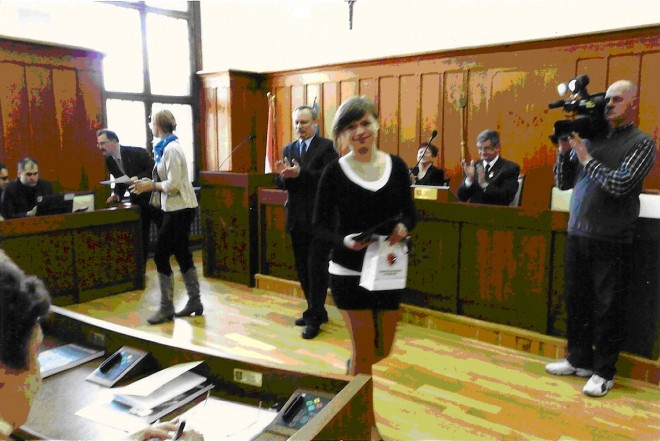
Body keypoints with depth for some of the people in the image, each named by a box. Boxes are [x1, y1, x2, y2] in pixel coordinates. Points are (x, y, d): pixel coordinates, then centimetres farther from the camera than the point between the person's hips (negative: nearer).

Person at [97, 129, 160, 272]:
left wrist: (139, 178, -32)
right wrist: (117, 195, -7)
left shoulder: (137, 152, -20)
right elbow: (119, 181, 11)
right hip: (137, 199, 6)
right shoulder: (109, 161, 0)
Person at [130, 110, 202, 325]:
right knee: (181, 254, 13)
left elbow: (173, 185, -22)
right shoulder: (166, 147, 12)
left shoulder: (171, 149, -18)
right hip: (178, 209, 10)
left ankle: (166, 308, 7)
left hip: (179, 209, -10)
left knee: (161, 255, -4)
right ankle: (194, 301, 22)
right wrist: (149, 182, 5)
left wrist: (151, 186, -12)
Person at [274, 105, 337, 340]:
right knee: (302, 269, 13)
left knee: (316, 267, -3)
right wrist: (284, 175, -16)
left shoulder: (326, 146, -4)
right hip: (297, 219, 6)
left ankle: (314, 318, 8)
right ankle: (316, 310, 28)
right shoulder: (288, 149, 13)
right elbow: (281, 182, 7)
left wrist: (299, 174, -27)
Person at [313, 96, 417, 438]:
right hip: (349, 273, -3)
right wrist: (343, 240, -24)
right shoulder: (335, 171, -9)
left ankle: (353, 369, 52)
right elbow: (320, 224, -5)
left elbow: (410, 213, 6)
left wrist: (403, 228, -17)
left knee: (383, 350, 17)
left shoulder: (396, 165, -1)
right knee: (365, 354, 5)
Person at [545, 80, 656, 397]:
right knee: (575, 301, 13)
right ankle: (579, 359, 29)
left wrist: (585, 157, -10)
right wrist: (564, 151, -3)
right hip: (576, 235, 5)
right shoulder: (590, 137, 10)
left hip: (611, 241, -5)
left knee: (606, 308, 4)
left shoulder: (641, 143, -3)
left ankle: (603, 371, 18)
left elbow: (619, 185, -16)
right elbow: (563, 183, 11)